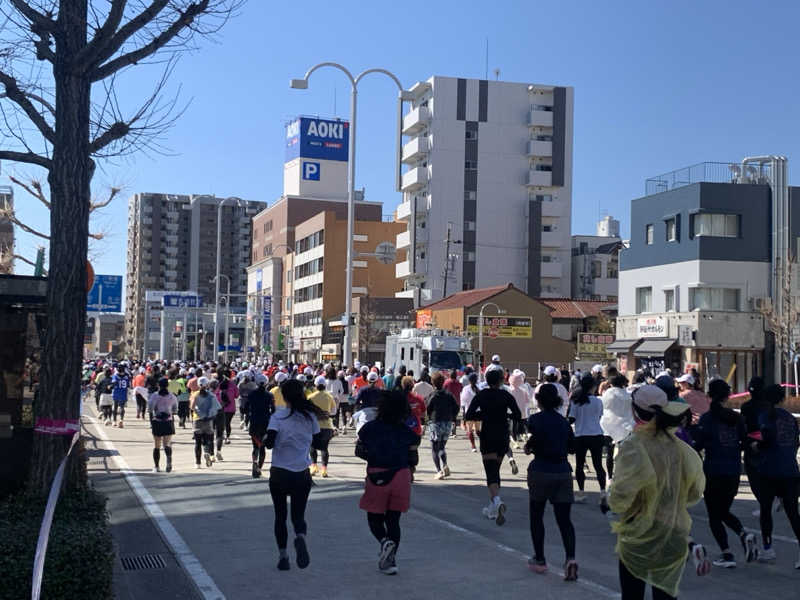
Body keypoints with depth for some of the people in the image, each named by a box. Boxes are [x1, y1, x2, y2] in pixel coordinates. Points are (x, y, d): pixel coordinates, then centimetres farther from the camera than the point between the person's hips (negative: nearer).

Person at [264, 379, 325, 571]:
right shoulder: (310, 416, -1)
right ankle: (300, 537, -22)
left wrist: (265, 440, 1)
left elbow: (269, 443, -20)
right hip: (302, 474, 2)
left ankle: (283, 555, 11)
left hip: (279, 474, -2)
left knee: (280, 517, 15)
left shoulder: (278, 416, -10)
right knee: (298, 515, 10)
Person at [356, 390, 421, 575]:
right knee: (393, 519, 11)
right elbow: (414, 460, 0)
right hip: (401, 477, 2)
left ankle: (385, 541, -16)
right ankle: (390, 560, 6)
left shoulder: (370, 428, -6)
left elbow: (359, 451, 0)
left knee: (374, 517, 14)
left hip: (376, 477, -2)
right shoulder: (407, 432, -2)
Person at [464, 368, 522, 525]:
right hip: (503, 437, 2)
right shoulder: (506, 395, 0)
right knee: (495, 470, 17)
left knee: (491, 472, -8)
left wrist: (483, 415, 9)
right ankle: (492, 509, 22)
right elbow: (518, 415, -7)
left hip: (487, 437, -2)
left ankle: (497, 501, -35)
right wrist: (504, 415, 10)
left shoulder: (481, 395, -2)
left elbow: (468, 416, -7)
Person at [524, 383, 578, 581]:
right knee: (564, 519, 2)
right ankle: (570, 558, -18)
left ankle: (539, 560, 18)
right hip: (563, 472, 4)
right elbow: (572, 446, 13)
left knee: (536, 517, 13)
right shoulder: (563, 421, 8)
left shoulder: (536, 419, -7)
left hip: (541, 471, -3)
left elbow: (536, 438, -20)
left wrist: (528, 447, -1)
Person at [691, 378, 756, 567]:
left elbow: (699, 444, -13)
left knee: (714, 515, 5)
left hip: (713, 471, -5)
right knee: (724, 511, 20)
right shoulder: (736, 418, 3)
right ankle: (744, 534, -5)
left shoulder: (707, 417, -10)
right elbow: (745, 442, 8)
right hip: (734, 472, 5)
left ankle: (726, 554, -3)